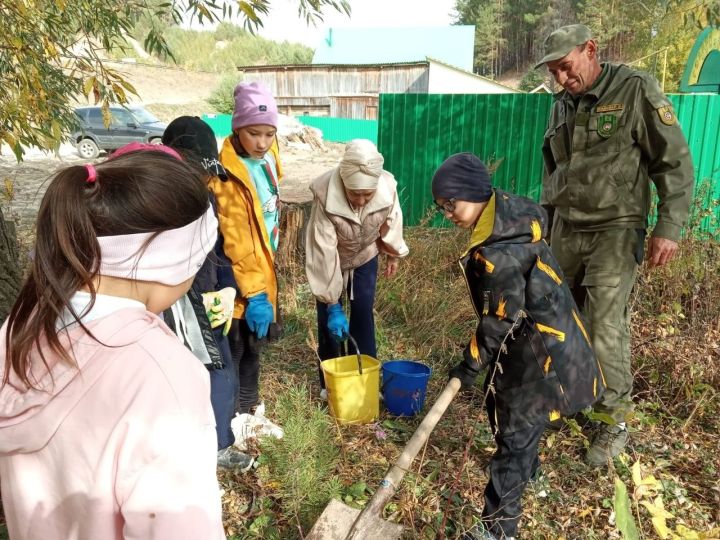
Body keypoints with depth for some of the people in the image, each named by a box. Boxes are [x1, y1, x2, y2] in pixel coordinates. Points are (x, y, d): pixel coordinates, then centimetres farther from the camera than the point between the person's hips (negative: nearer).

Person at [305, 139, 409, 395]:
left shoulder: (388, 188, -30)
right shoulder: (326, 197, -38)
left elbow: (391, 222, -8)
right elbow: (323, 253, -34)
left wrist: (393, 254, 8)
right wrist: (333, 305, -32)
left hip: (365, 256, 2)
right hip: (333, 258, -2)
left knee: (363, 314, 3)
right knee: (329, 319, 0)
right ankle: (330, 381, 18)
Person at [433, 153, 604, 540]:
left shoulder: (498, 252, -30)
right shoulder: (509, 210, -1)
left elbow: (500, 318, -24)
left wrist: (470, 364, -12)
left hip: (539, 350, -10)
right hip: (529, 340, 10)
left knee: (515, 431, -1)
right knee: (500, 407, 25)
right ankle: (527, 468, 50)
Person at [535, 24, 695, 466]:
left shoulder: (635, 89, -8)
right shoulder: (561, 106, 11)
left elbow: (675, 163, -10)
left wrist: (669, 228, -16)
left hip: (615, 230, -6)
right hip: (566, 230, 6)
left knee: (606, 325, -8)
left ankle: (617, 422, 9)